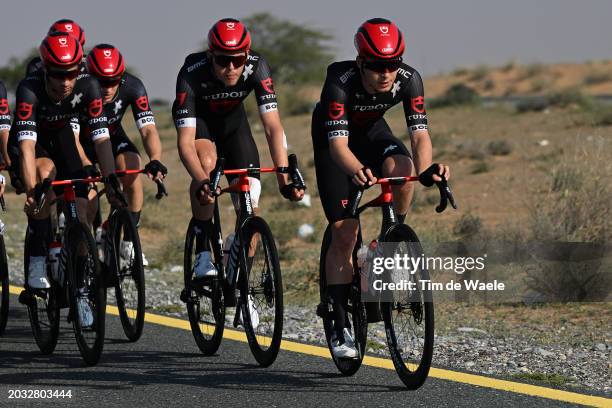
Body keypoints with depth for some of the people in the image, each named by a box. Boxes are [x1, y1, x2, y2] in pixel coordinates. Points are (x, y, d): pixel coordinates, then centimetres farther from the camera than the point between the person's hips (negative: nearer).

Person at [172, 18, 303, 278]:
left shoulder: (256, 66, -34)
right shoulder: (192, 73, -39)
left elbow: (272, 127, -37)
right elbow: (185, 141, -43)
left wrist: (284, 179, -48)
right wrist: (201, 183, -59)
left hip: (232, 119, 2)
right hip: (197, 117, -2)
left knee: (249, 198, -11)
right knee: (207, 163, -34)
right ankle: (203, 254, -23)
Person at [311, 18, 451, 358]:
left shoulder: (408, 79, -28)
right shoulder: (340, 81, -37)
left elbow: (419, 133, -34)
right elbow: (338, 143, -43)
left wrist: (425, 170, -55)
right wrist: (358, 172, -64)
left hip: (371, 131, 3)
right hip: (333, 136, -3)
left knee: (402, 170, -33)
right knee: (344, 233, -10)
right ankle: (340, 328, -3)